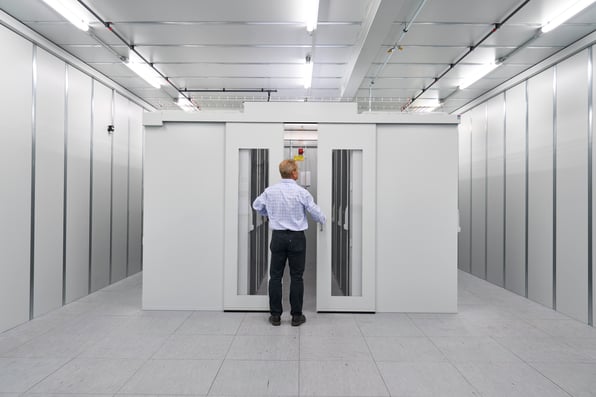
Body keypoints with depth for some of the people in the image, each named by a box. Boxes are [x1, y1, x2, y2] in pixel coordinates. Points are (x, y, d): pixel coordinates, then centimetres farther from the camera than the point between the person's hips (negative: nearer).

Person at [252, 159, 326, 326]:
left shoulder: (270, 191, -2)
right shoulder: (302, 192, -10)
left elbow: (257, 206, 14)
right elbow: (316, 213, -5)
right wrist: (323, 220, 18)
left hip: (278, 237, 2)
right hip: (297, 237, -2)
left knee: (275, 276, 9)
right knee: (296, 277, 6)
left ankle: (275, 315, 15)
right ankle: (296, 316, 14)